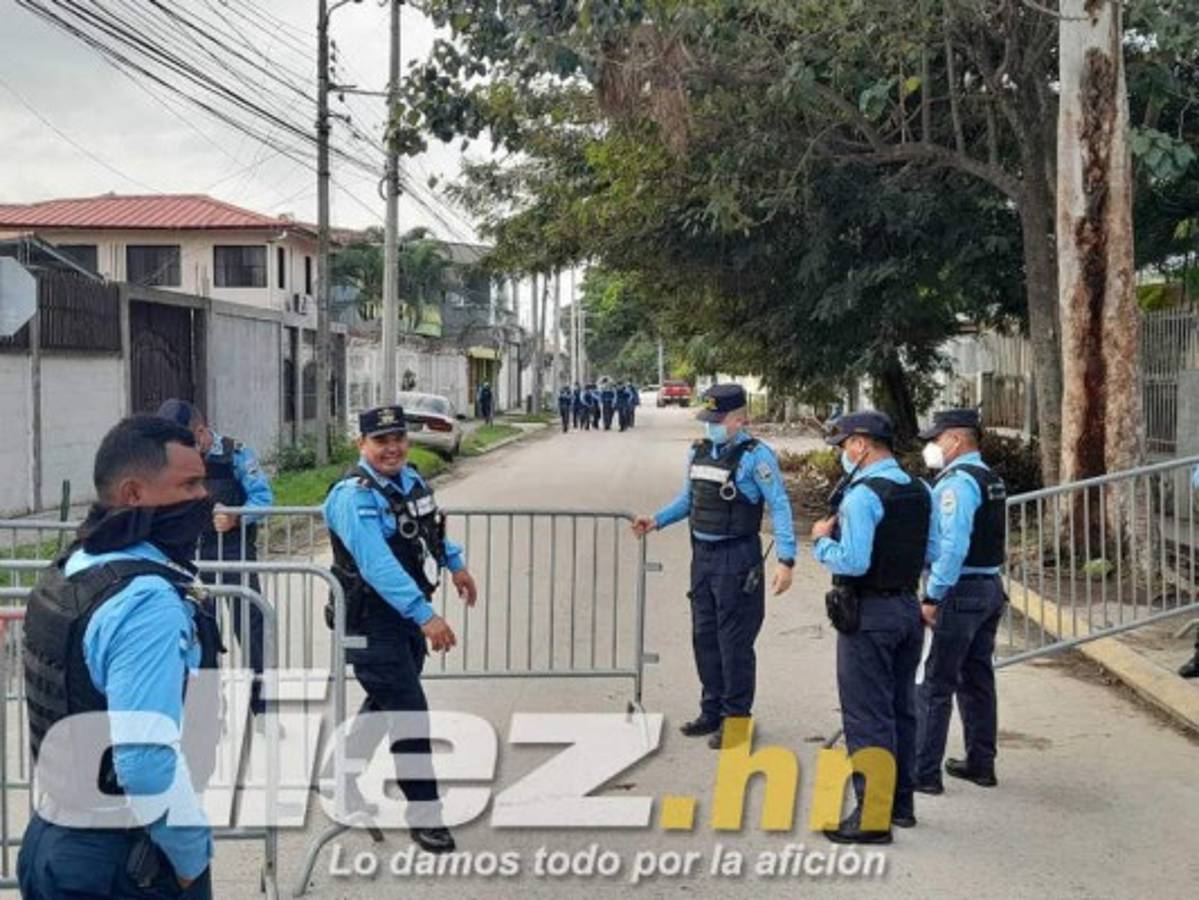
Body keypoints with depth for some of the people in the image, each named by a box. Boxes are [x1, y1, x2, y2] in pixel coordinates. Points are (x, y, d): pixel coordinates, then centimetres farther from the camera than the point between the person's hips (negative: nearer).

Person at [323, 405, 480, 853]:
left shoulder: (411, 478, 4)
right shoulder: (354, 496, -22)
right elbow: (378, 566, -33)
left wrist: (456, 564, 30)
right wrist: (426, 616, -40)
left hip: (410, 611, 9)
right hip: (373, 619, -9)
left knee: (386, 703, 21)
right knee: (409, 711, -6)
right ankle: (425, 814, 8)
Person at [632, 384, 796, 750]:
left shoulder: (755, 455, -13)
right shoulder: (698, 452, 8)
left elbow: (780, 506, -15)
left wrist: (785, 560, -22)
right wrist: (657, 520, 10)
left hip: (737, 558, -7)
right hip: (702, 554, 7)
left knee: (734, 641, 0)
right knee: (704, 636, 14)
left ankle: (735, 718, 14)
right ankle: (712, 711, 28)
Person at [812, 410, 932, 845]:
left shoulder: (863, 495, -18)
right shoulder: (920, 491, 8)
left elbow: (853, 562, -25)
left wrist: (822, 540, -9)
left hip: (869, 613, -8)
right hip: (909, 607, 9)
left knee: (867, 715, -2)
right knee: (902, 708, 17)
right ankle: (902, 802, 28)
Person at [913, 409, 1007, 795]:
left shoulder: (957, 481, -16)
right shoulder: (991, 480, 14)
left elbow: (954, 546, -25)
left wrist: (932, 597, -20)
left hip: (961, 591, -9)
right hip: (991, 588, 9)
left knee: (937, 683, -3)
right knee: (977, 678, 17)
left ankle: (924, 771, 1)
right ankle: (981, 763, 25)